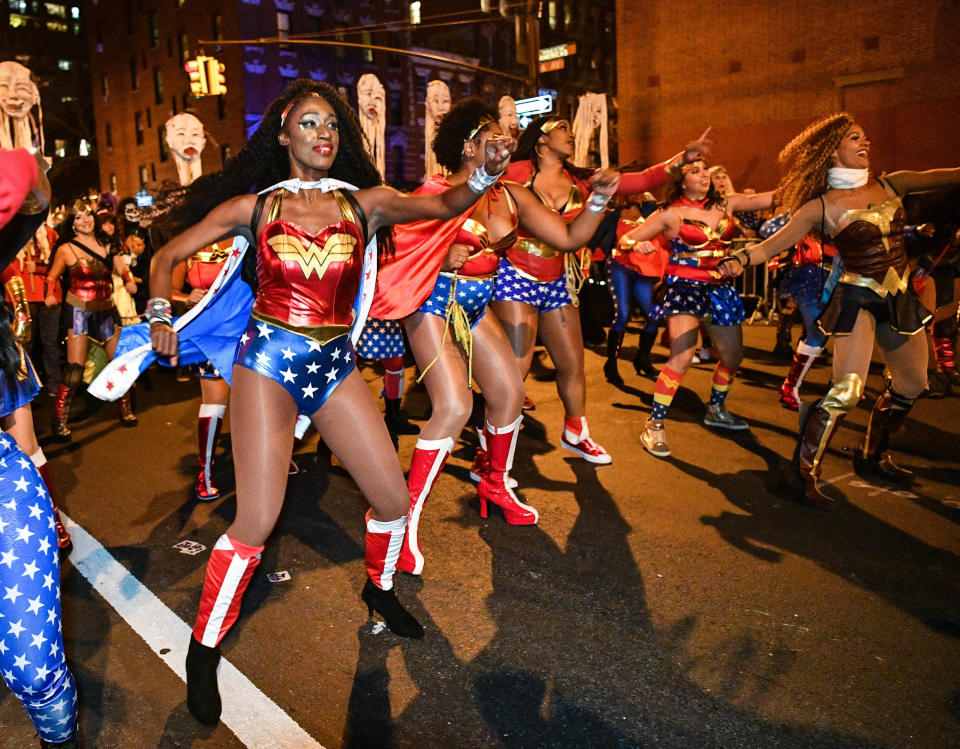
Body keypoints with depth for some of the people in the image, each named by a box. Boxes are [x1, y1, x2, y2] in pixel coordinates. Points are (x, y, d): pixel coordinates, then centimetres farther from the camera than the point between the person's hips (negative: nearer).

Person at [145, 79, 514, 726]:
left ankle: (380, 587, 36)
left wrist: (484, 176, -23)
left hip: (336, 364, 3)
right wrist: (161, 316, -6)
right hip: (268, 362, -3)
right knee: (256, 524, -6)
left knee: (394, 499, 5)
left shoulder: (363, 202, 7)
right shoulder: (252, 205, 3)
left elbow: (444, 205, -3)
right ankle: (204, 650, 18)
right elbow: (167, 258, 10)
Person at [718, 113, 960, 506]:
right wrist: (740, 258, -34)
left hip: (899, 297, 7)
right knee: (847, 391, -20)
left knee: (912, 384, 17)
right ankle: (804, 473, -9)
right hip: (857, 298, -7)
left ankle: (872, 457, 35)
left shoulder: (891, 185, 6)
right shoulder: (822, 206, -9)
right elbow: (774, 243, -15)